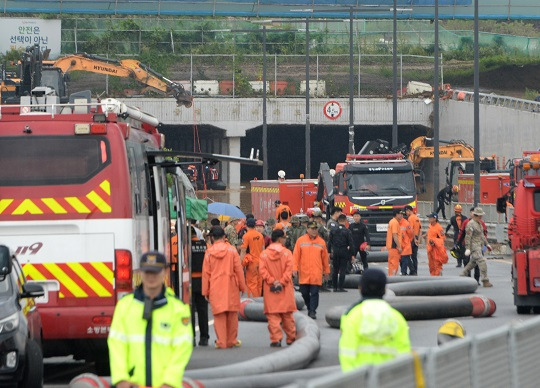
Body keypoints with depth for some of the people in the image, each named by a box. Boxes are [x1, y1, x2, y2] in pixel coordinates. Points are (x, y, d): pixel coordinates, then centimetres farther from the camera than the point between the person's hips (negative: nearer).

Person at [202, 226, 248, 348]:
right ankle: (232, 340, 16)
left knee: (219, 315, 3)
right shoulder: (232, 250, -2)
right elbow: (238, 270, 1)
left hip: (215, 288, 0)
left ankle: (221, 342, 0)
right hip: (231, 287, 0)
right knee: (232, 314, 10)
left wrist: (206, 291, 10)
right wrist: (242, 286, 11)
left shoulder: (209, 252, -2)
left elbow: (206, 273, 2)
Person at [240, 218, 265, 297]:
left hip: (252, 262, -5)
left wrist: (241, 263, -10)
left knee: (251, 283, -2)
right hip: (260, 261, 6)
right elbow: (263, 249, 12)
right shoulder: (260, 235, 4)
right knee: (259, 283, 12)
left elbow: (243, 251, -13)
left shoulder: (246, 236, -12)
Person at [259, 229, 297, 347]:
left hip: (270, 289, 0)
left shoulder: (264, 254, -1)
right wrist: (281, 282, -10)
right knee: (287, 315, 11)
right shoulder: (287, 253, -4)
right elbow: (289, 270, -11)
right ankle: (291, 338, 20)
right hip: (285, 289, 0)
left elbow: (263, 271, -9)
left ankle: (276, 339, -5)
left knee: (273, 316, 1)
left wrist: (272, 281, -9)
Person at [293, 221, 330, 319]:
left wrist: (326, 271, 15)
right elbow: (296, 256, 3)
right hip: (303, 273, 1)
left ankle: (312, 311, -3)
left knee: (314, 293, -6)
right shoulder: (301, 241, 3)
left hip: (316, 273, -1)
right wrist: (295, 268, -5)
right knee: (304, 293, 8)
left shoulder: (321, 242, 5)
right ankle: (310, 308, 28)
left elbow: (325, 257, 12)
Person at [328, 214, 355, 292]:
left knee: (335, 270, 11)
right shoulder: (347, 231, -8)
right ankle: (340, 287, -4)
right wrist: (352, 255, -3)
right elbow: (351, 244, -8)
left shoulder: (333, 230, 2)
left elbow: (329, 242, 7)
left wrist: (329, 252, 16)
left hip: (335, 252, 3)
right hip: (344, 252, -3)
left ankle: (335, 287, 14)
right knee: (342, 270, 0)